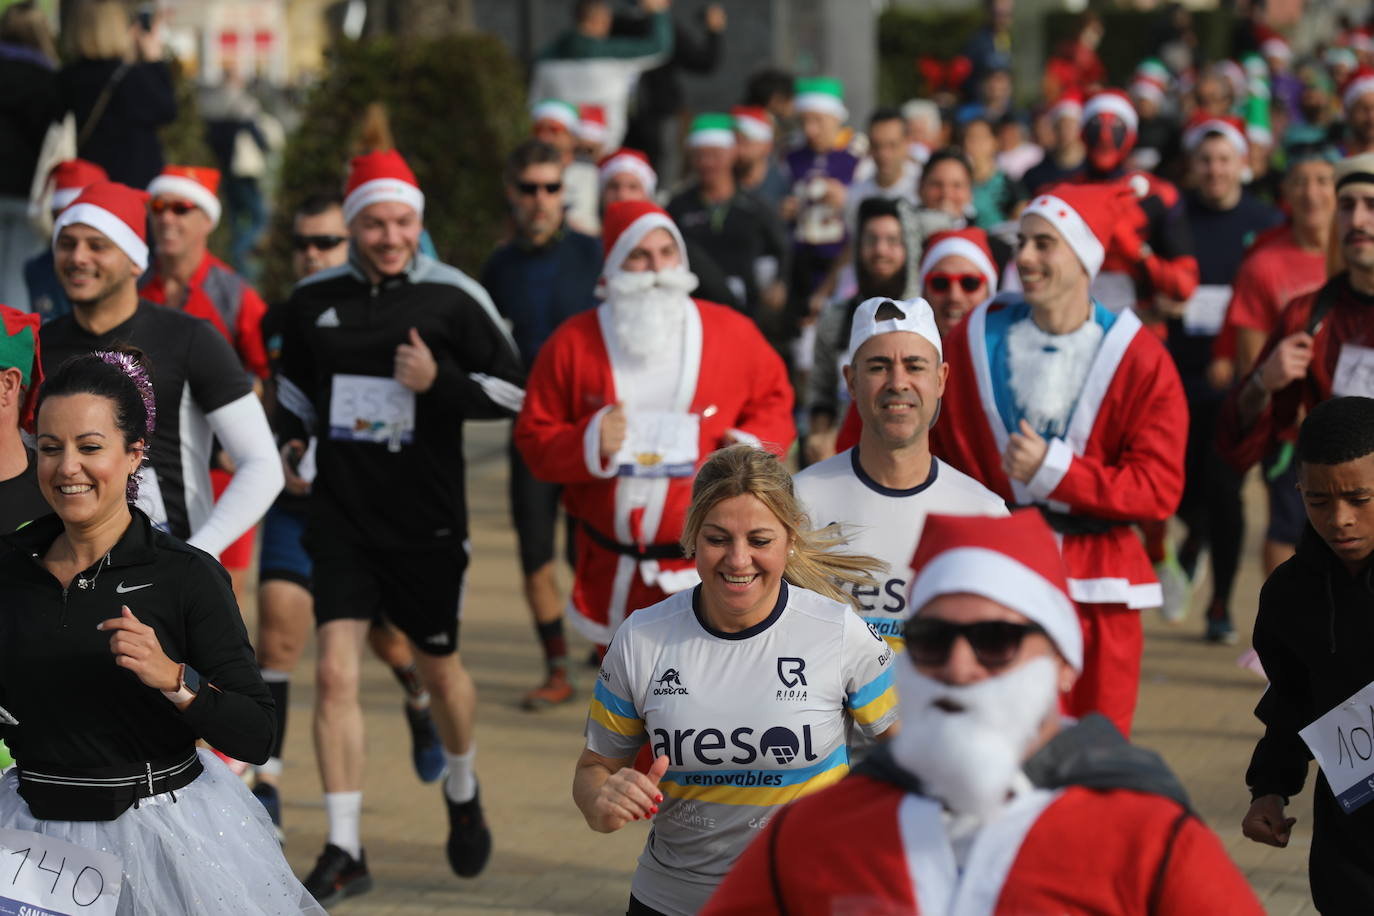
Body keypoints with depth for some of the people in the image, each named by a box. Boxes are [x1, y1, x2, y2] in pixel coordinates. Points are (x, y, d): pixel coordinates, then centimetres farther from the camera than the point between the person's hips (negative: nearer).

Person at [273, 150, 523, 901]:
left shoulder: (451, 296, -5)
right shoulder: (312, 301, 4)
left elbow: (511, 390, -3)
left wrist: (438, 382, -16)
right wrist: (288, 447, 8)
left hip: (427, 520, -1)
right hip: (341, 513, 1)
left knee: (437, 667, 14)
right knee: (334, 672, -9)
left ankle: (462, 792, 44)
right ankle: (344, 851, -4)